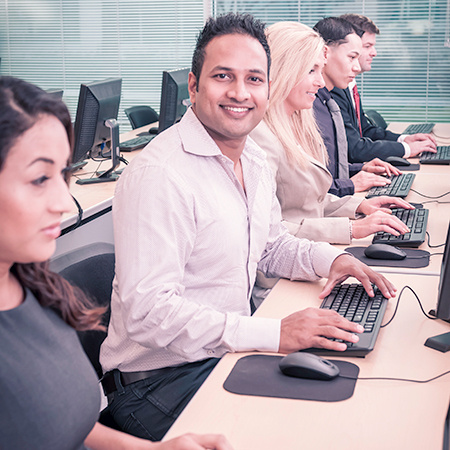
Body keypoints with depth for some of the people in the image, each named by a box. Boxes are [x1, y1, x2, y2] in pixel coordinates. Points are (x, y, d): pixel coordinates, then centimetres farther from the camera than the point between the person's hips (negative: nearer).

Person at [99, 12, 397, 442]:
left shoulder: (254, 159, 7)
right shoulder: (158, 174, -23)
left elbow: (271, 245, 22)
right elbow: (148, 312, -28)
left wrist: (329, 258, 1)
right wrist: (274, 333, -31)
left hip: (228, 353, 8)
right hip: (161, 378, -8)